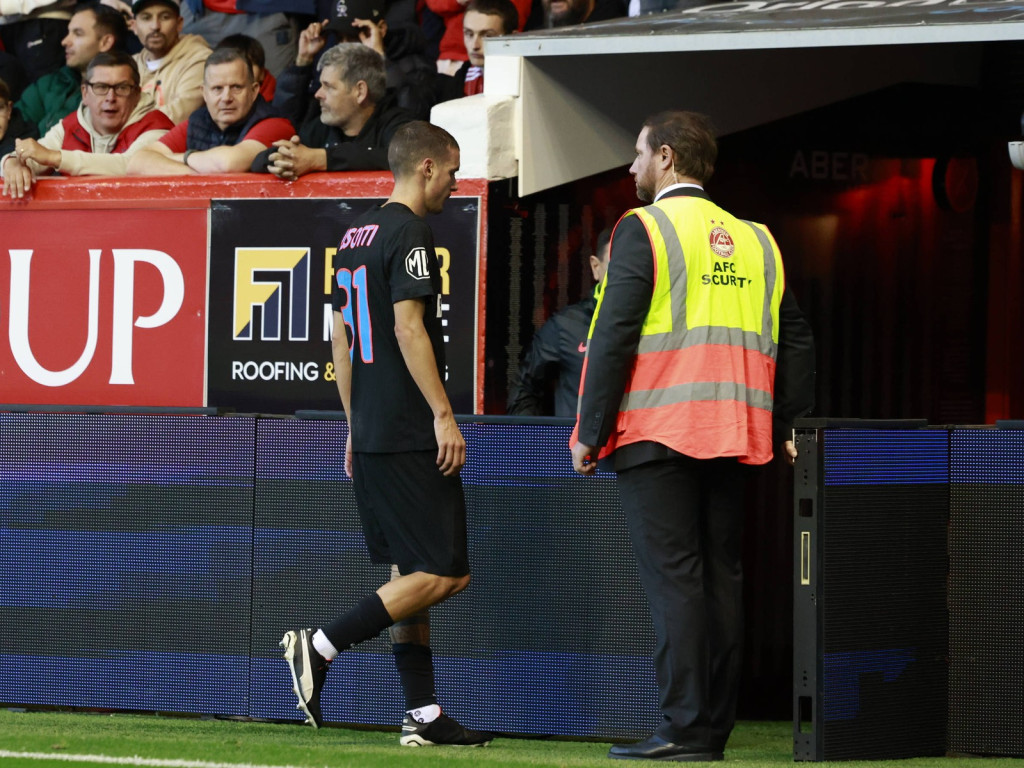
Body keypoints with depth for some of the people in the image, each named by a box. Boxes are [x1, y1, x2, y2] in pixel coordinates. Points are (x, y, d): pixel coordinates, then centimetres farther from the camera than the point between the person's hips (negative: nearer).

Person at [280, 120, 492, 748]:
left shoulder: (356, 236, 17)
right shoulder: (408, 232, -10)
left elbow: (341, 338, 20)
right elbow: (408, 329, -18)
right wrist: (445, 415, -17)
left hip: (370, 436, 10)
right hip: (412, 433, -10)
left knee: (412, 573, 10)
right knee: (445, 574, -7)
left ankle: (423, 714, 8)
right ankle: (321, 646, -12)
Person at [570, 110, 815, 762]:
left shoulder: (645, 228, -5)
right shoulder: (755, 241, 15)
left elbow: (615, 335, -12)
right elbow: (795, 338, 16)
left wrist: (591, 432, -8)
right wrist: (784, 425, 21)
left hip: (657, 433, -6)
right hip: (731, 438, 6)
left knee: (673, 579, -7)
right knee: (721, 575, 8)